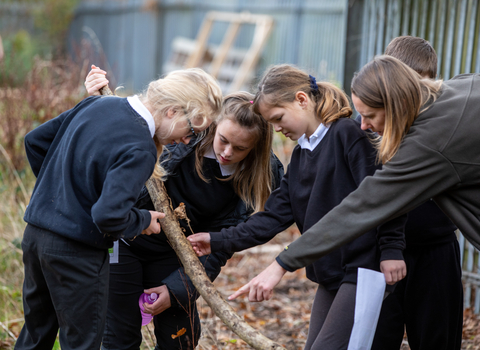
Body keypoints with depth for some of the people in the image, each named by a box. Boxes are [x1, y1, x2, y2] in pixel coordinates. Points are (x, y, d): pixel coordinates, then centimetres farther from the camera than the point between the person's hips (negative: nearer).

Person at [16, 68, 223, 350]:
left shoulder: (95, 104, 3)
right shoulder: (140, 150, -22)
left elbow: (35, 140, 13)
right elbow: (109, 215, -30)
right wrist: (143, 221, -10)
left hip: (35, 232, 8)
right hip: (76, 252, -8)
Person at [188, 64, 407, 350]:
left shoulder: (347, 134, -11)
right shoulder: (299, 157, 15)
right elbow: (275, 216, 10)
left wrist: (391, 248, -17)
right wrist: (219, 241, 5)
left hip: (365, 269, -9)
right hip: (330, 274, 9)